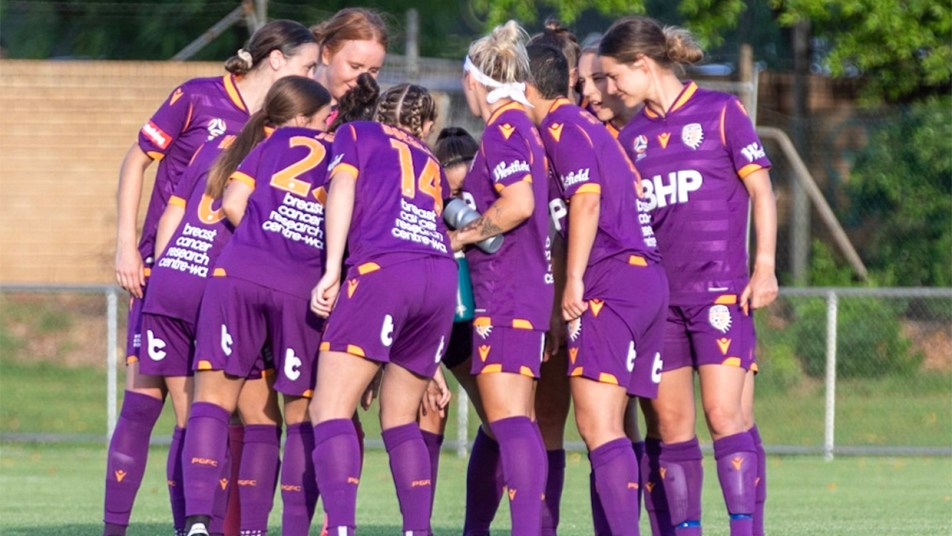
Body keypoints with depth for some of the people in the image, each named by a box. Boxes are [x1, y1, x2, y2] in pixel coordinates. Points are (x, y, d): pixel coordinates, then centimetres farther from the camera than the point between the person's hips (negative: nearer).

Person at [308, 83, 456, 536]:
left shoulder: (355, 134, 21)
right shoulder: (431, 165, 34)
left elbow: (343, 187, 2)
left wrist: (332, 270, -6)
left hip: (381, 267, -5)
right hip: (443, 276, 5)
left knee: (330, 410, -8)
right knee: (400, 419, 16)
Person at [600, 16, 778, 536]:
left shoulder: (720, 111, 0)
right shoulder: (631, 136, 14)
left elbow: (761, 190, 0)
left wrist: (764, 266, -8)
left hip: (720, 288, -5)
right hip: (657, 295, 5)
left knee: (726, 414, -14)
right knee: (669, 424, 3)